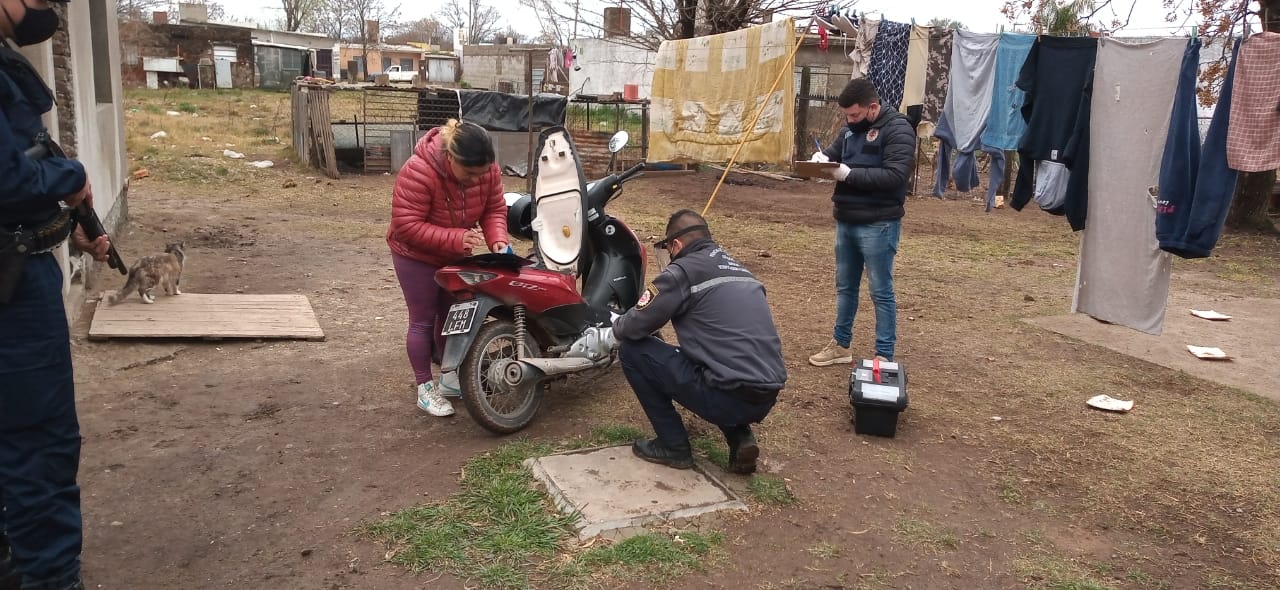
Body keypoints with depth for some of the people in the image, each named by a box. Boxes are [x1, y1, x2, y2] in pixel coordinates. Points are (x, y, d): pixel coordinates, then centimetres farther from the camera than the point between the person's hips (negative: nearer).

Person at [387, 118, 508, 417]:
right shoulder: (418, 172, -36)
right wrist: (456, 238, -41)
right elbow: (406, 226, -34)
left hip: (457, 256, 6)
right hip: (417, 257, -6)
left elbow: (494, 210, -10)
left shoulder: (487, 170, -19)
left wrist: (497, 240, -30)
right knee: (423, 320, 0)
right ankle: (425, 389, 11)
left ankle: (451, 377, 31)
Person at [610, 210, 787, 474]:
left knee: (632, 349, 5)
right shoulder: (740, 269, 19)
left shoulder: (684, 270, -4)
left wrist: (617, 326, 22)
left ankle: (673, 445, 12)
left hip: (731, 398, -8)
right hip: (767, 398, 8)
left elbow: (634, 327, -2)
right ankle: (740, 437, 15)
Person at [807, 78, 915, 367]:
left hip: (878, 224, -8)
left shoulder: (898, 129, -12)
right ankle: (840, 345, 28)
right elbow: (834, 152, 21)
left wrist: (850, 174, -24)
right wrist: (822, 158, -4)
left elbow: (895, 176, -22)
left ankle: (884, 355, 8)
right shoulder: (851, 129, 12)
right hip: (846, 221, 8)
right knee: (845, 287, 16)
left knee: (881, 291, 0)